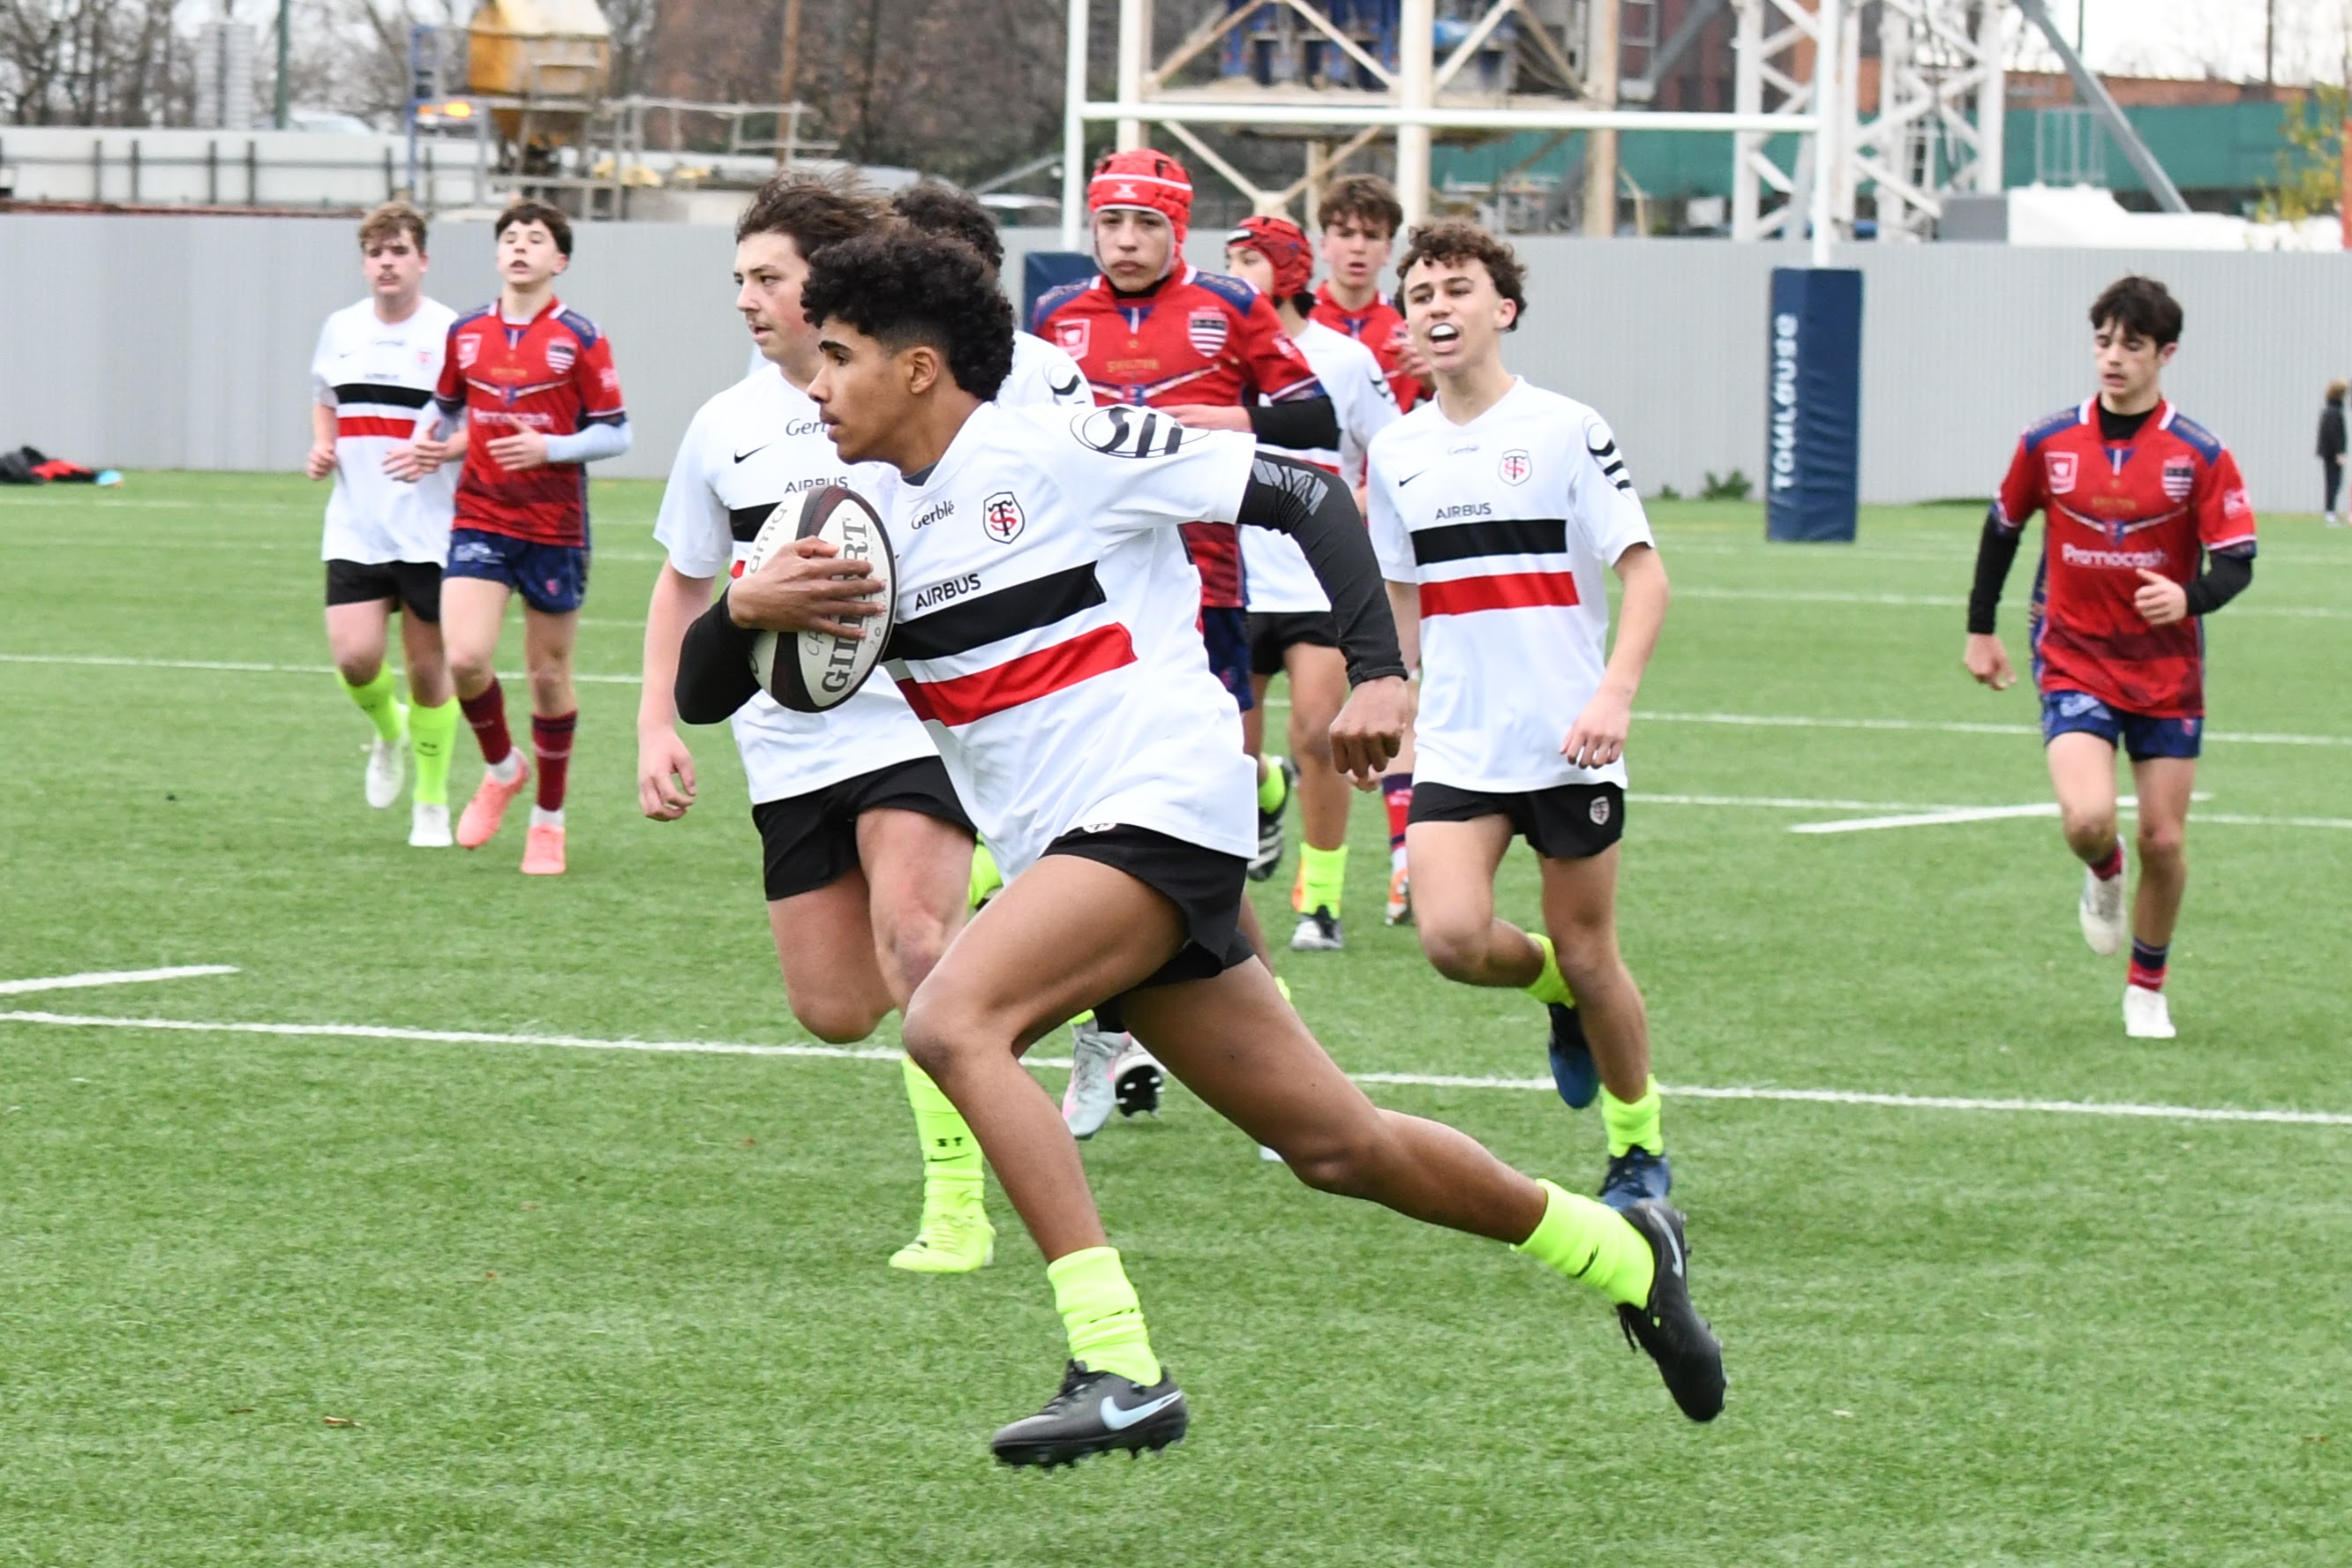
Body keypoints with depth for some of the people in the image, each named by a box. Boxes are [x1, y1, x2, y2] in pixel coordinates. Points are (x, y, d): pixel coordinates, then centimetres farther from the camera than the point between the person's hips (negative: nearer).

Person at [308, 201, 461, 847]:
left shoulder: (450, 333, -7)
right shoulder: (341, 329, 8)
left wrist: (436, 452, -23)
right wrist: (321, 448, 6)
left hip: (429, 532, -3)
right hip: (355, 528, 3)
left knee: (427, 667, 4)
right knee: (354, 656, -11)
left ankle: (432, 804, 19)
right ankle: (388, 729, 24)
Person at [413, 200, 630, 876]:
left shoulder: (580, 338, -6)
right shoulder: (466, 333, 6)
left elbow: (615, 433, -5)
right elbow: (446, 407, 22)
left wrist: (549, 448, -20)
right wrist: (435, 442, 1)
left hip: (555, 528, -2)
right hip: (480, 519, 2)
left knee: (549, 674, 6)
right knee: (464, 658, -14)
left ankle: (549, 820, 21)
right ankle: (501, 769, 15)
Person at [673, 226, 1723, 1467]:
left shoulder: (1057, 451, -9)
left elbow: (1303, 494, -5)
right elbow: (702, 691, 9)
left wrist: (1378, 670, -15)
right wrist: (751, 605, -14)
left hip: (1160, 807, -7)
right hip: (1064, 852, 7)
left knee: (950, 1021, -28)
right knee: (1334, 1146, 10)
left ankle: (1117, 1367, -30)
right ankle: (1622, 1251, 30)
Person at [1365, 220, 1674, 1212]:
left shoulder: (1565, 430, -6)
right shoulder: (1396, 453, 7)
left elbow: (1645, 574, -7)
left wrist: (1615, 692, -19)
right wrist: (1395, 703, 15)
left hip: (1568, 741, -3)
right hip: (1456, 746, 3)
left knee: (1588, 956, 2)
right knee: (1452, 936, -16)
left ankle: (1639, 1148, 23)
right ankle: (1555, 988, 18)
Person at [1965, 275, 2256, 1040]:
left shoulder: (2200, 456, -8)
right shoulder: (2048, 443, -3)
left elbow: (2236, 562, -9)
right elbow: (2003, 528, 12)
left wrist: (2190, 596, -30)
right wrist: (1980, 629, 14)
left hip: (2168, 673, 0)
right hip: (2074, 666, 0)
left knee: (2164, 840, 3)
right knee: (2087, 819, -21)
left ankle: (2148, 986, 26)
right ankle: (2104, 875, 18)